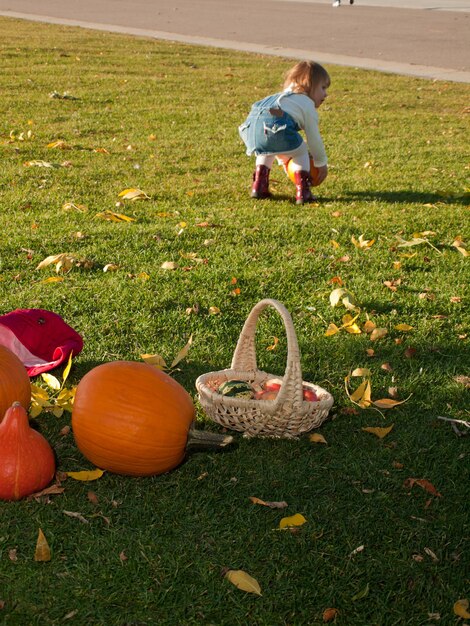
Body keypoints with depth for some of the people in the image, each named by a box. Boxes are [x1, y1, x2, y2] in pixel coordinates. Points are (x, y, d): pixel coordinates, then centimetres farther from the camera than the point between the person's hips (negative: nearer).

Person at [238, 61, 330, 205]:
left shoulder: (282, 96, 44)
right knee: (301, 153, 17)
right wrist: (322, 164, 34)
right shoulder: (308, 106, 21)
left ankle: (258, 187, 29)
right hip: (275, 124, -7)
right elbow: (314, 139, 21)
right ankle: (302, 193, 7)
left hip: (251, 124, 7)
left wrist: (284, 159, 56)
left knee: (266, 151, 37)